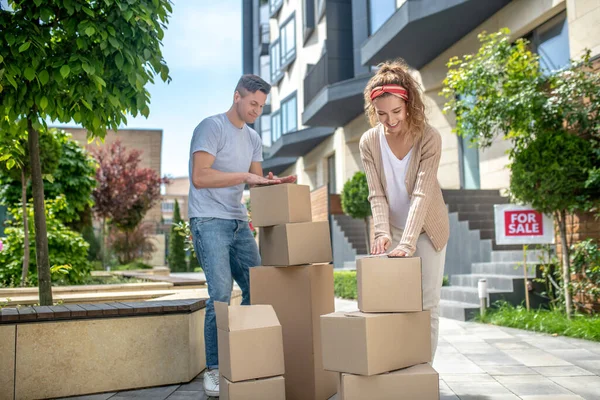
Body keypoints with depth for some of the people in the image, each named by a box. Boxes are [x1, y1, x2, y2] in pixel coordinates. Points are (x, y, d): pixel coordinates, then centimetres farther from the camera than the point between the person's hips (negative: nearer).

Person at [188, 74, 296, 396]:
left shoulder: (253, 138, 17)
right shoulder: (211, 127, -6)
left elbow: (255, 181, 16)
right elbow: (199, 177, -17)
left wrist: (274, 183, -6)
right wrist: (245, 176, -19)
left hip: (239, 223, 8)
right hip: (209, 221, -8)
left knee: (256, 290, 5)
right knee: (220, 294, -13)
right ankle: (213, 370, -2)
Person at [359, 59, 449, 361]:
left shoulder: (429, 138, -21)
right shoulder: (369, 142, -13)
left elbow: (421, 194, -28)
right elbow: (377, 194, -14)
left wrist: (407, 243, -36)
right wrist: (382, 232, -30)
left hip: (426, 228, -2)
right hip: (394, 229, 2)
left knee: (427, 302, 1)